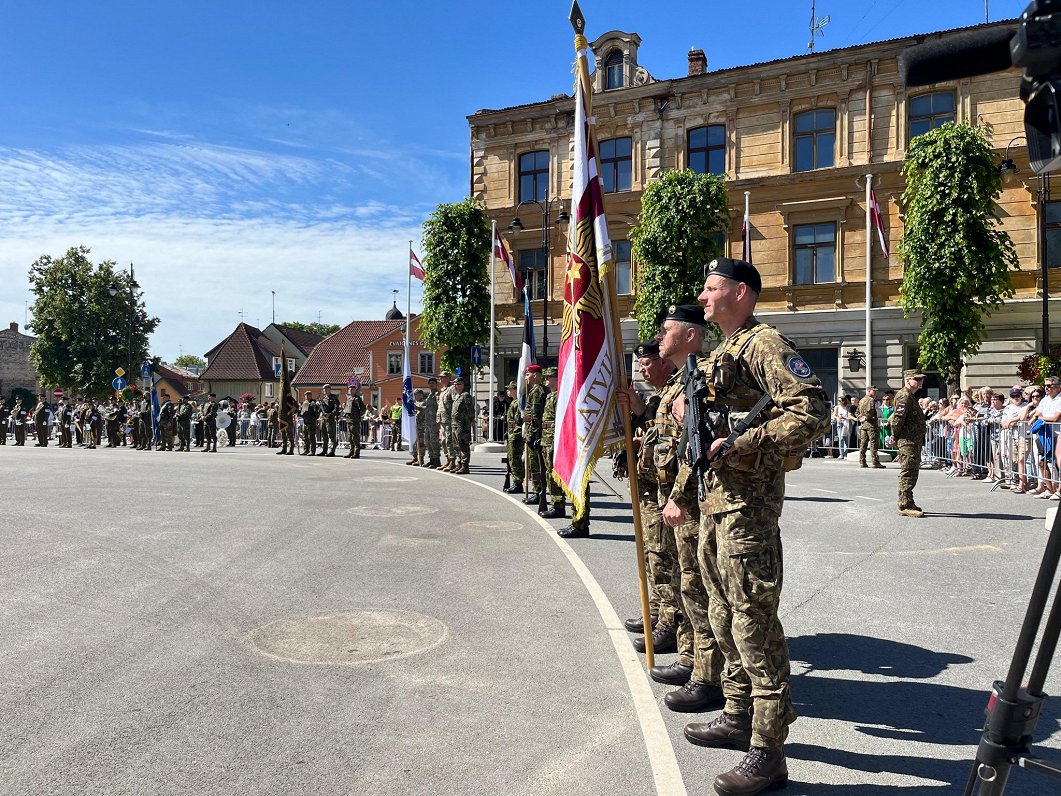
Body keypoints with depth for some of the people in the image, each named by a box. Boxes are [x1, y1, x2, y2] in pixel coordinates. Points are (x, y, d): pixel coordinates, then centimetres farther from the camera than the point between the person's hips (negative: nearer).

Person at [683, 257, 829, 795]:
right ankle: (738, 716, 32)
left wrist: (739, 444, -21)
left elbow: (812, 412, -21)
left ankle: (768, 753, 3)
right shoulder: (720, 354, 19)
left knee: (754, 620, -6)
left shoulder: (764, 343, -11)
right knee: (725, 614, 17)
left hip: (749, 499, -10)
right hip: (714, 496, 10)